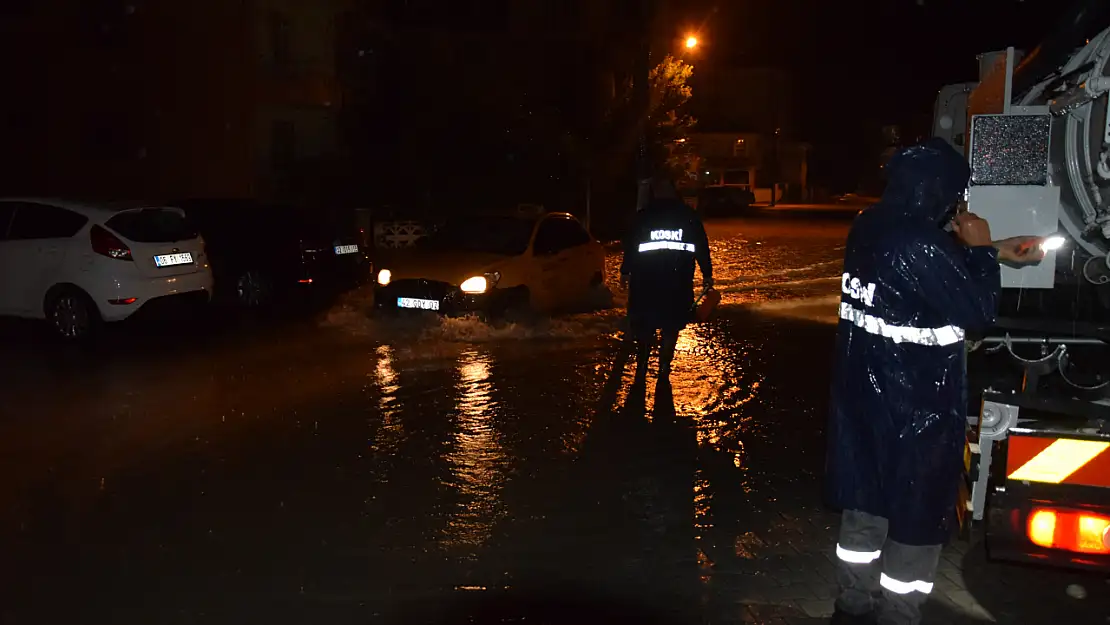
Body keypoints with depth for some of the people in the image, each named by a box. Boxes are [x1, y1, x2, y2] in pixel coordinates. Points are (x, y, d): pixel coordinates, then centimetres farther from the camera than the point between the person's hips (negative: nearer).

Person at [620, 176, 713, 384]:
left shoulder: (642, 216, 2)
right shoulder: (689, 216, 4)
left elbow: (630, 245, 3)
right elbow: (702, 246, 2)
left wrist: (625, 271, 12)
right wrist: (707, 273, 8)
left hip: (646, 280, 0)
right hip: (678, 281, 0)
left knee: (644, 325, 12)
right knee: (671, 326, 10)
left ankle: (641, 369, 10)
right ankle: (664, 370, 9)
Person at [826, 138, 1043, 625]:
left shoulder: (871, 227, 3)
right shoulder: (919, 243, -25)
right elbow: (979, 311, -14)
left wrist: (995, 252, 21)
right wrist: (981, 250, -2)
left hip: (864, 394, 9)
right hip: (915, 406, -8)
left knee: (865, 505, 19)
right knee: (918, 518, 9)